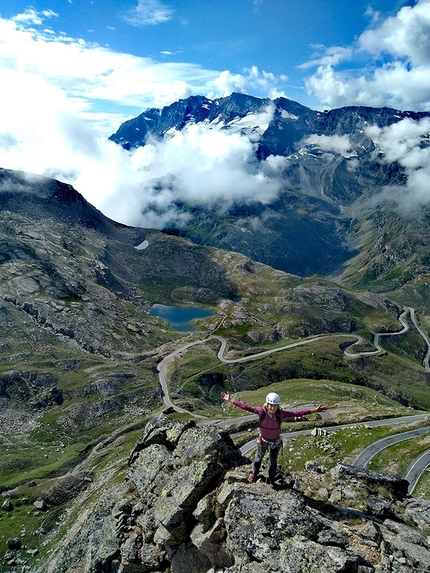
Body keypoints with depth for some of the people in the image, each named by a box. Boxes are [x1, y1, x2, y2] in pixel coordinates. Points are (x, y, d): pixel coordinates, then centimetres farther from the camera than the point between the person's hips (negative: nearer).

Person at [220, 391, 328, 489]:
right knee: (259, 458, 26)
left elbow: (298, 413, -30)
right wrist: (230, 400, -27)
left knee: (273, 462, 23)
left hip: (276, 442, 0)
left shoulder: (281, 414, -32)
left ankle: (271, 479, 52)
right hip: (263, 440, 0)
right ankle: (254, 473, 58)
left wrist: (314, 410, -34)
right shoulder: (261, 411, -33)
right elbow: (246, 407, -27)